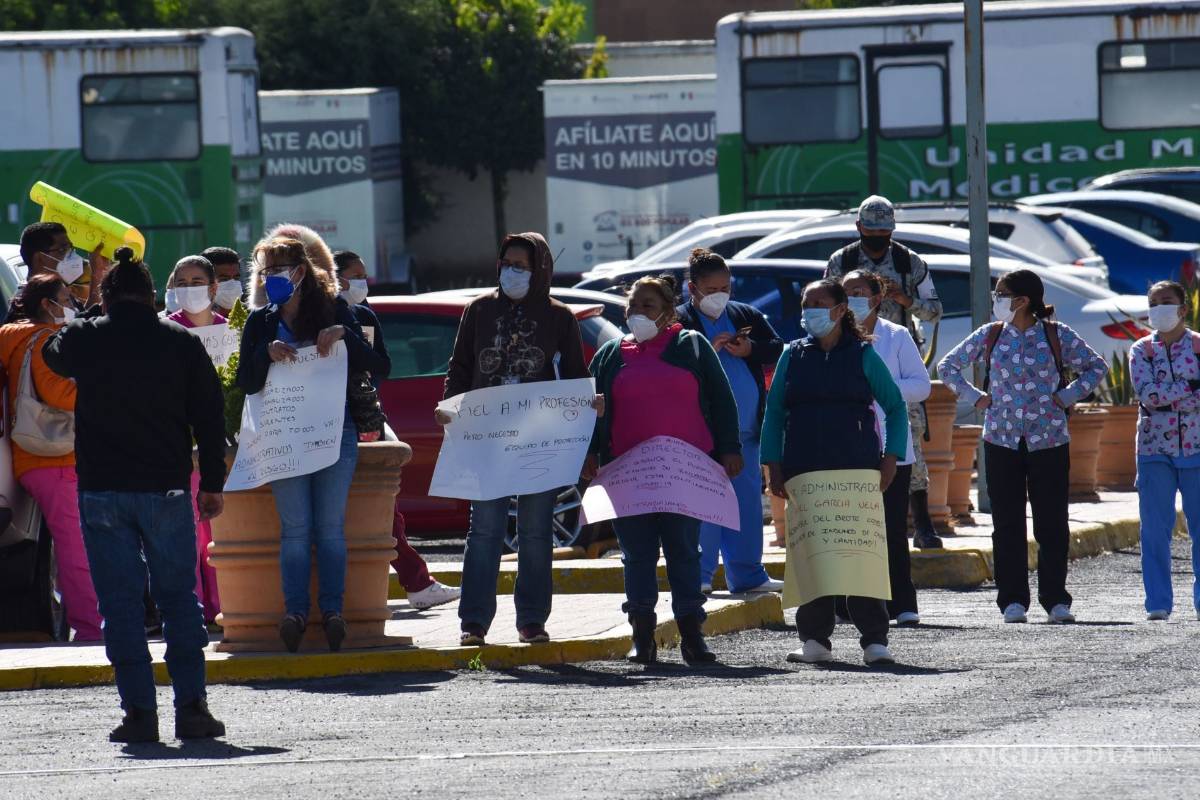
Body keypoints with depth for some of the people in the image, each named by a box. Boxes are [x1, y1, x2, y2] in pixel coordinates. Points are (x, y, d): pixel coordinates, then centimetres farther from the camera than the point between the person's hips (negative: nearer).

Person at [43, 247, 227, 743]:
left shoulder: (83, 339, 0)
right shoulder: (181, 344, 1)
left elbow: (53, 358, 24)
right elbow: (209, 418, 3)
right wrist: (212, 484, 10)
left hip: (102, 492, -1)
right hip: (165, 490, 1)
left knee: (120, 602, 2)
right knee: (179, 598, 8)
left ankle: (139, 711, -3)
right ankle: (192, 706, 2)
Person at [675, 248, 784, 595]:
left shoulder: (747, 316, 14)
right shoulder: (679, 323, -2)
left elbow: (778, 348, 8)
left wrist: (749, 350, -10)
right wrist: (708, 350, -21)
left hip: (745, 428, 6)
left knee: (747, 502, 9)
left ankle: (747, 575, 17)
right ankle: (699, 575, -2)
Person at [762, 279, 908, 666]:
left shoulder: (862, 355, 5)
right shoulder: (793, 355, 10)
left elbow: (895, 406, 9)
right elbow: (774, 412, 12)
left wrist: (890, 458, -1)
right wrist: (774, 466, 3)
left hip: (857, 470, -2)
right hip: (805, 470, 2)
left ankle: (874, 639, -5)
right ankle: (815, 640, 4)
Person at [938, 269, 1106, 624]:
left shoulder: (1057, 336, 0)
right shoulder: (989, 336, 5)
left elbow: (1096, 367, 11)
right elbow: (947, 367, 16)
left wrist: (1067, 397, 0)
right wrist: (975, 397, 4)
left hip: (1048, 442, -2)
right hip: (1001, 441, 2)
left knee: (1052, 523, 0)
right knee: (1007, 524, 1)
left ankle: (1055, 599, 7)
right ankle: (1013, 600, 5)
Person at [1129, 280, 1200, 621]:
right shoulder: (1141, 350, 7)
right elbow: (1147, 393, -8)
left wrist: (1166, 397, -13)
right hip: (1155, 450, 0)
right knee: (1155, 529, -3)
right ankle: (1158, 602, 1)